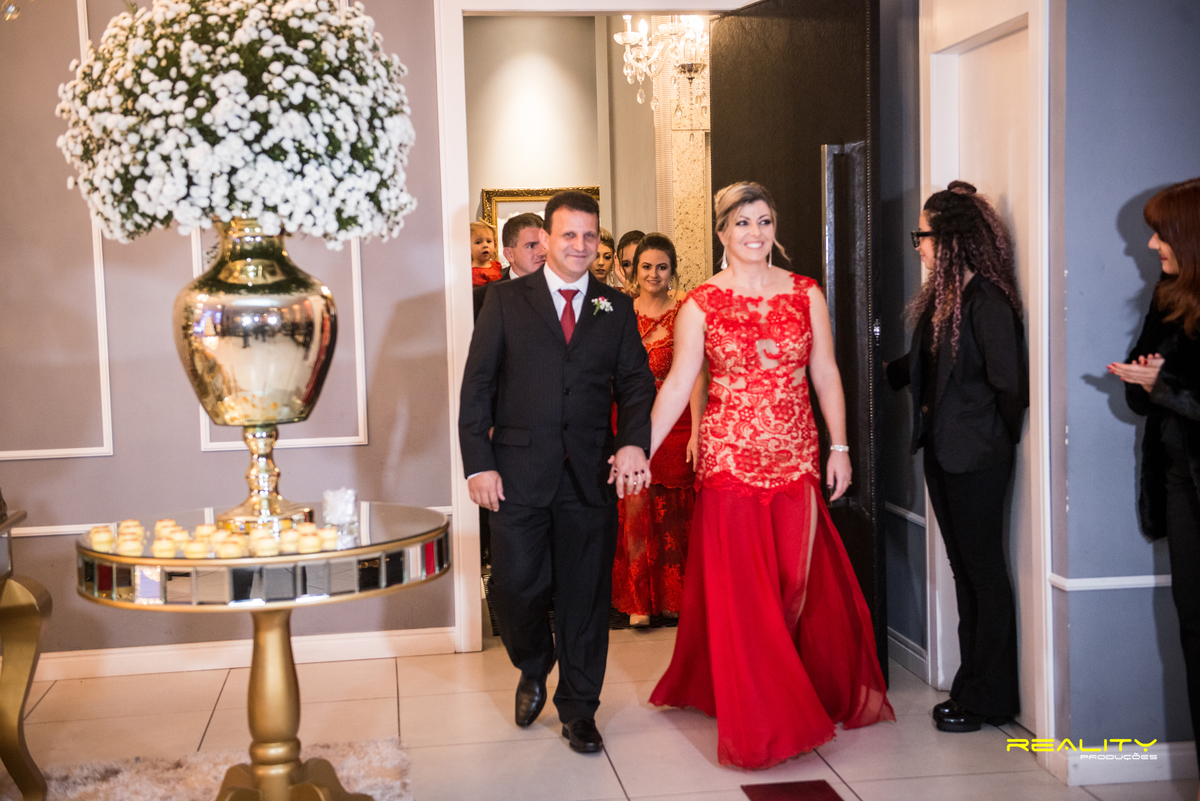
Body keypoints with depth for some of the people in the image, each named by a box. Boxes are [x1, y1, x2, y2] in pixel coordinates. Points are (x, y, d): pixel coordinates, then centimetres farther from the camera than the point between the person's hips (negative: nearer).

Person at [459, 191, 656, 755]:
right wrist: (478, 463, -8)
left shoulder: (617, 308, 10)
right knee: (515, 587, 1)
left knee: (586, 595, 7)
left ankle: (578, 709, 23)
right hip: (518, 473, -1)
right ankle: (534, 670, 33)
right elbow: (477, 386, 1)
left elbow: (636, 381, 5)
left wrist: (634, 441, -14)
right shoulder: (506, 300, 4)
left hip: (592, 475, 2)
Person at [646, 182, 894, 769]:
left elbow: (825, 374, 6)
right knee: (739, 586, 1)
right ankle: (757, 718, 13)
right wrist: (642, 450, -7)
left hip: (795, 457, 2)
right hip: (729, 458, -2)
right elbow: (678, 385, -2)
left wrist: (839, 447, 2)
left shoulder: (806, 294, 4)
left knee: (800, 579, 6)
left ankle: (821, 692, 28)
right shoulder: (701, 304, -1)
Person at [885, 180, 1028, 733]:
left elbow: (1007, 382, -16)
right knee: (963, 568, 13)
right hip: (941, 449, 9)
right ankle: (972, 687, 23)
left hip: (976, 456, -8)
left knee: (983, 570, 2)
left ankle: (988, 698, 13)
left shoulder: (987, 300, -17)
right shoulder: (940, 296, 10)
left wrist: (998, 439, -4)